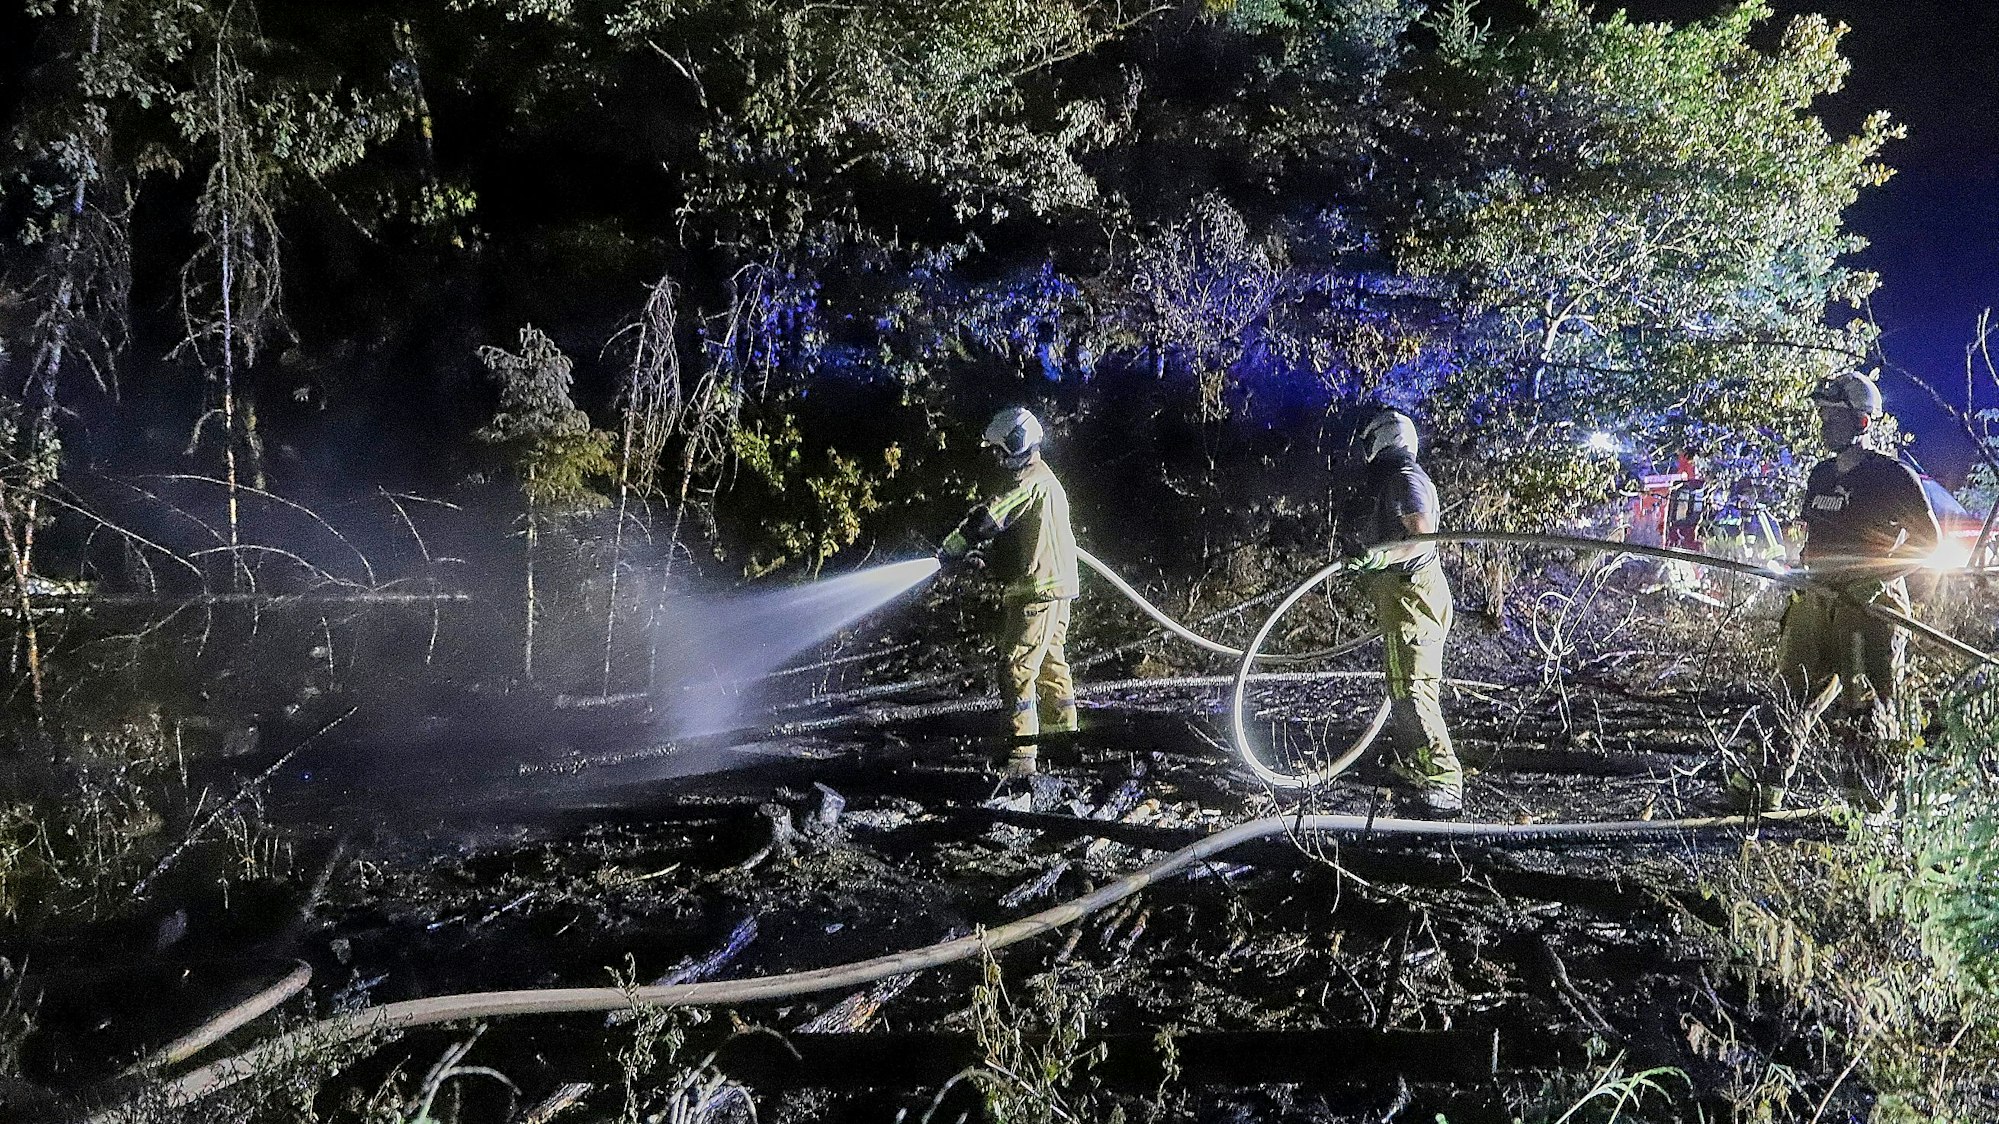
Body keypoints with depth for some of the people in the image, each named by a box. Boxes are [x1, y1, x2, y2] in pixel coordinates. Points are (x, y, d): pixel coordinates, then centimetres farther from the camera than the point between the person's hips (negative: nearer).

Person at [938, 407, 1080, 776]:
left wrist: (952, 548, -11)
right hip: (1057, 586, 11)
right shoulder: (1046, 479, 20)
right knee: (1051, 663, 17)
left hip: (1036, 590, -11)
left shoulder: (1032, 481, -14)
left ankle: (1023, 752, -13)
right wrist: (983, 555, 13)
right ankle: (1063, 735, 25)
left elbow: (990, 518, -21)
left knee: (1019, 667, -11)